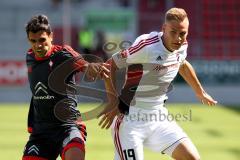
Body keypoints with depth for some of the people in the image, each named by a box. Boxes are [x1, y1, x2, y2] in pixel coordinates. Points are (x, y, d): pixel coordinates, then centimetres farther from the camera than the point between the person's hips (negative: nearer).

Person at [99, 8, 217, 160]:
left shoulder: (182, 46, 1)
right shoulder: (146, 46, -22)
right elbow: (110, 65, -16)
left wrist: (200, 92, 38)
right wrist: (113, 102, -22)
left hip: (159, 117, 7)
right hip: (130, 118, -7)